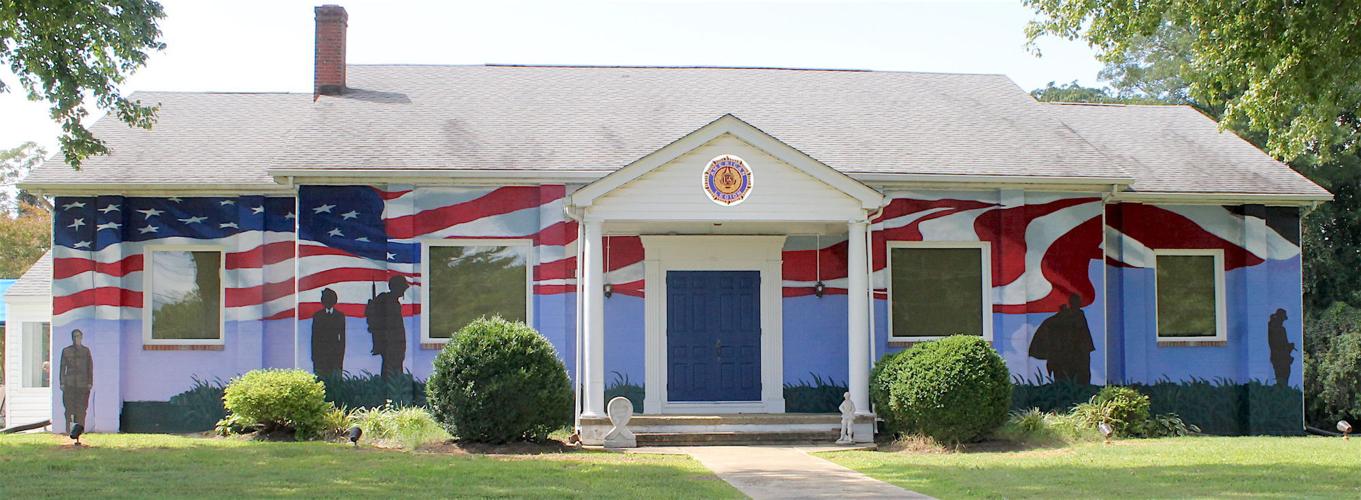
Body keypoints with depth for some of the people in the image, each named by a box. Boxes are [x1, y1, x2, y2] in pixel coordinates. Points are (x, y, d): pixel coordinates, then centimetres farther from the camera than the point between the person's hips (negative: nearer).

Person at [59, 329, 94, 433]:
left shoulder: (86, 350, 7)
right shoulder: (66, 351, 6)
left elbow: (90, 367, 7)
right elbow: (62, 367, 7)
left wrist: (90, 383, 1)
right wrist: (62, 383, 0)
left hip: (82, 384, 0)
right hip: (69, 383, 0)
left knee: (81, 408, -3)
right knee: (69, 406, -5)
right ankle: (68, 430, -2)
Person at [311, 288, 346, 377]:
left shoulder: (340, 316, 8)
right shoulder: (317, 316, 8)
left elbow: (342, 338, 8)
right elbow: (314, 337, 8)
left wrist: (341, 356, 2)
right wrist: (314, 356, 2)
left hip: (335, 353, 0)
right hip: (320, 353, 0)